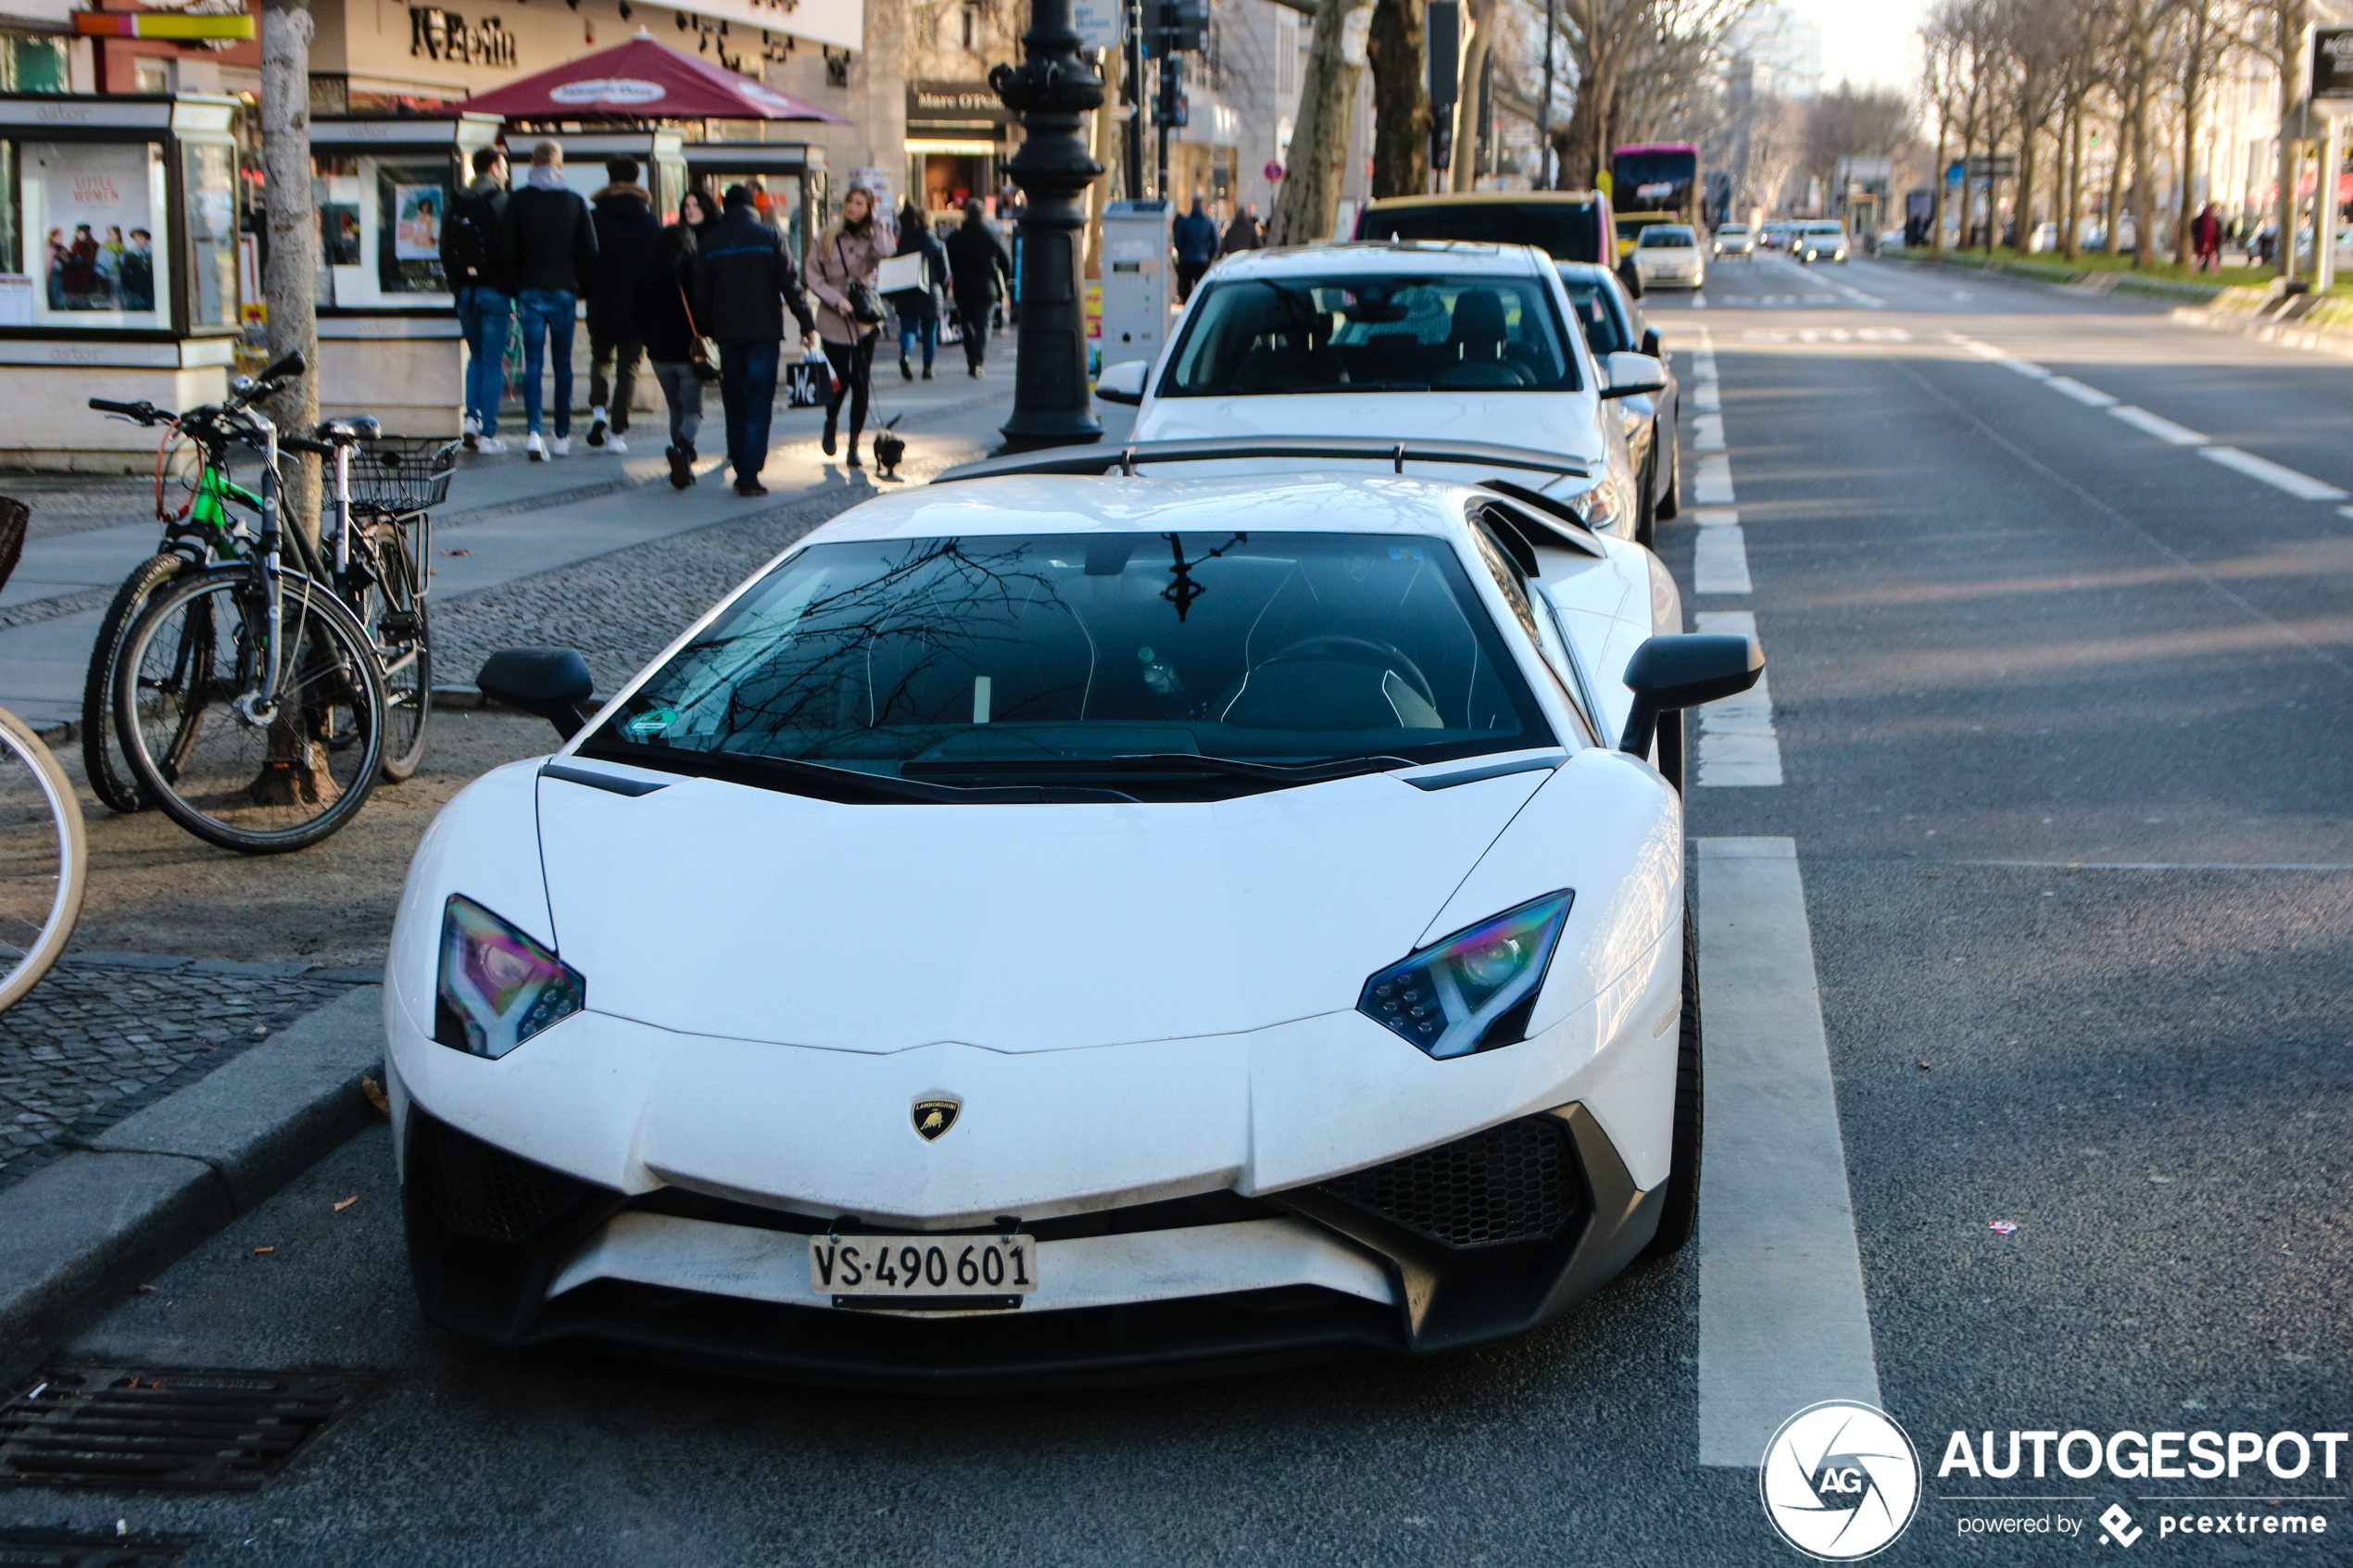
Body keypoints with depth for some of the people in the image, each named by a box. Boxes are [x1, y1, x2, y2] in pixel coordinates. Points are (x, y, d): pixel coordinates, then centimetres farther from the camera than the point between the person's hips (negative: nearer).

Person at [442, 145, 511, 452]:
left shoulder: (456, 204, 6)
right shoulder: (502, 202, -8)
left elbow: (445, 250, 9)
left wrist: (456, 287, 16)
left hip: (464, 291, 5)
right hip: (494, 290, -4)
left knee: (476, 356, 20)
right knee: (493, 362, 0)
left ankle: (472, 416, 4)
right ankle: (488, 432, -1)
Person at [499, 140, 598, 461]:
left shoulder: (517, 200, 0)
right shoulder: (574, 200, 2)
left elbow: (507, 249, -1)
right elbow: (590, 250, 2)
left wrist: (516, 287, 10)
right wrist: (584, 286, 14)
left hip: (530, 290, -1)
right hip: (564, 290, 1)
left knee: (533, 363, -1)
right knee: (563, 364, 9)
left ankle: (534, 430, -17)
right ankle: (562, 436, 12)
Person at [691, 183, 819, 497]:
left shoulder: (711, 241, 4)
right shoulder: (769, 236, -3)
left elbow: (701, 293, 6)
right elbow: (790, 284, -5)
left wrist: (705, 330, 16)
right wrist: (807, 324, -1)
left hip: (727, 333, 3)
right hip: (763, 331, -2)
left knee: (734, 403, 14)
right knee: (759, 405, -3)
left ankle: (740, 468, 16)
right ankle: (749, 474, -11)